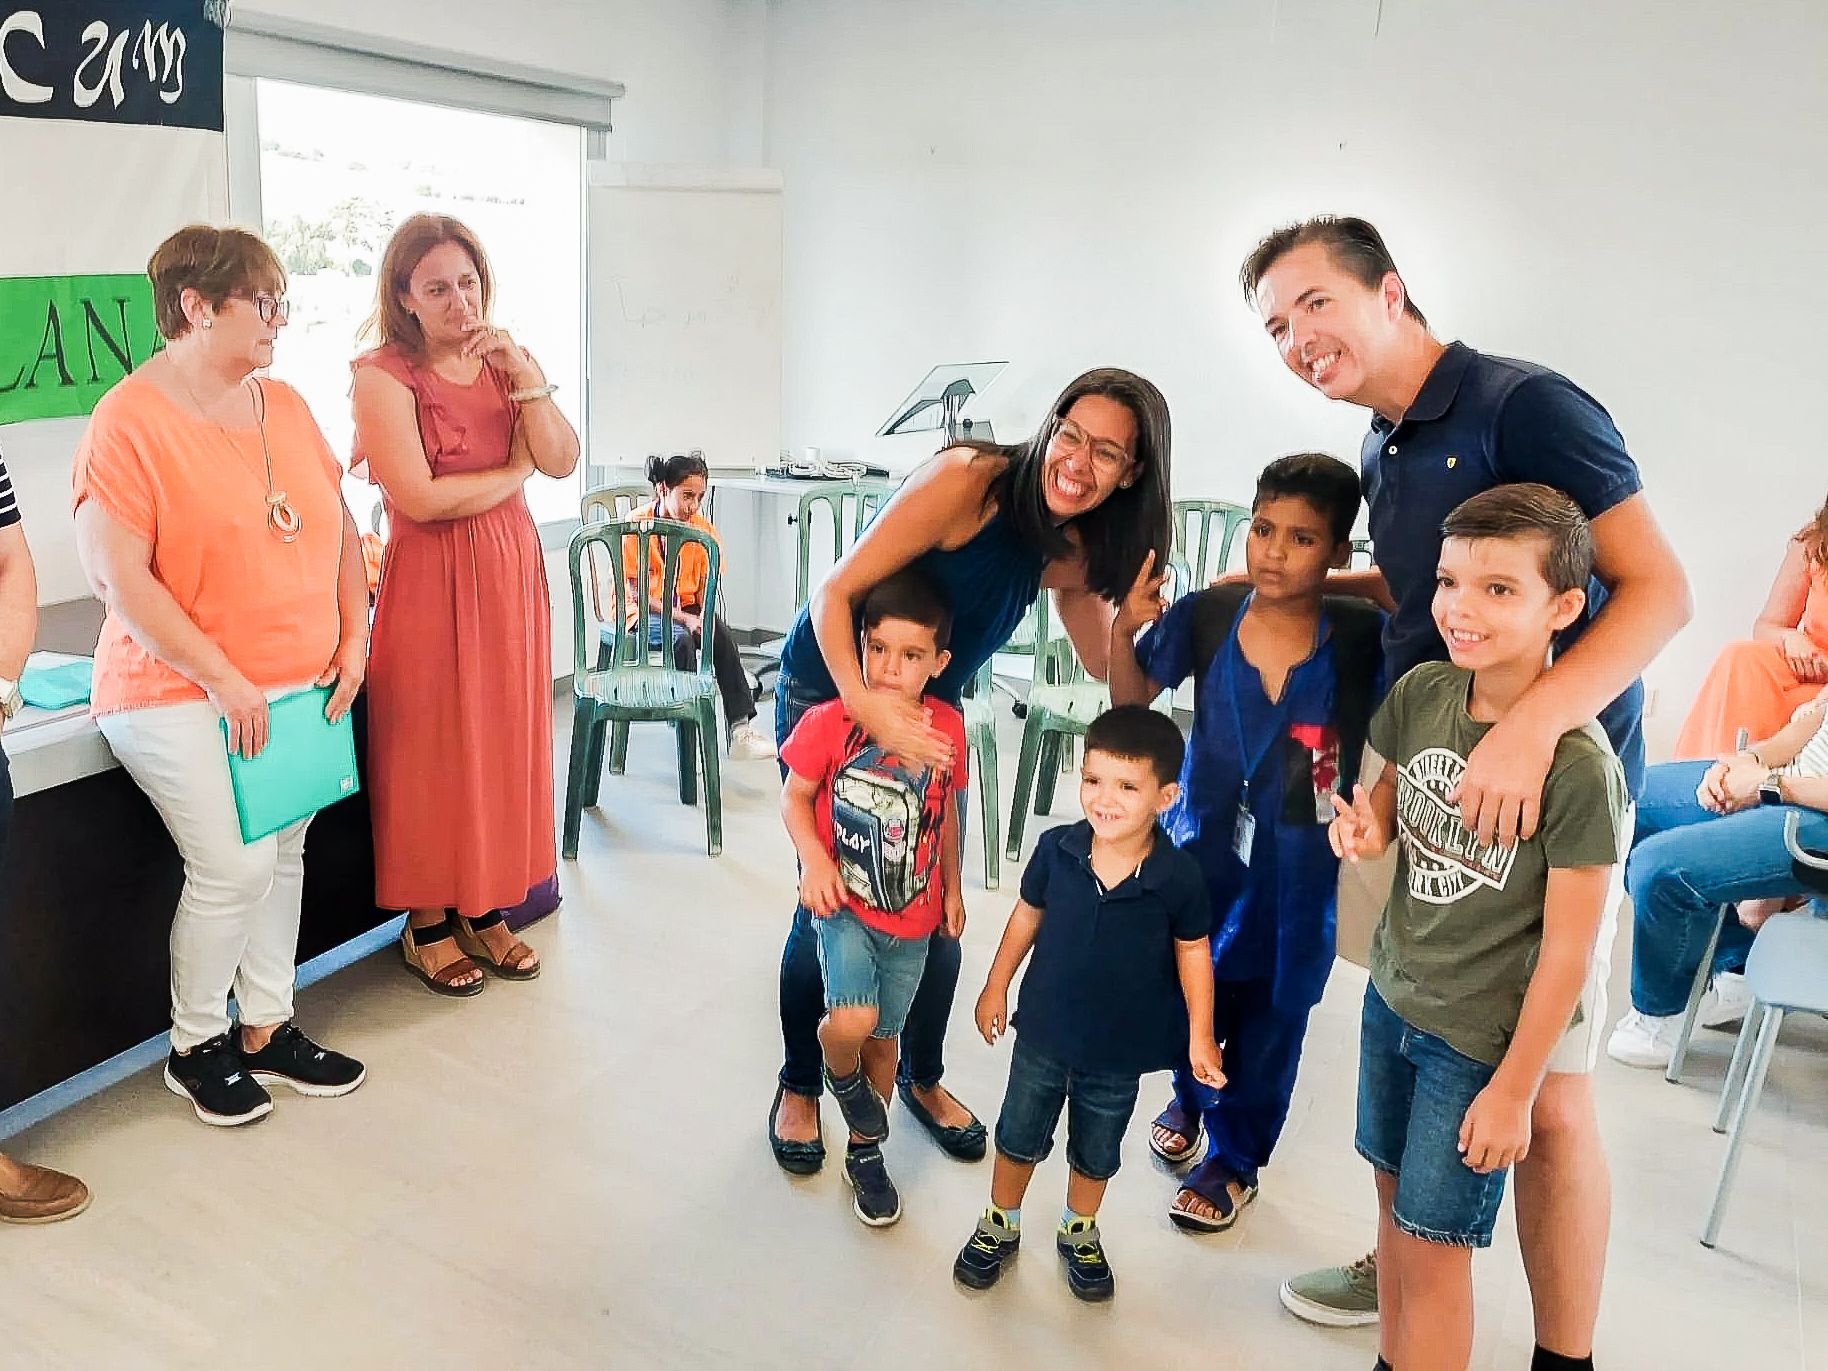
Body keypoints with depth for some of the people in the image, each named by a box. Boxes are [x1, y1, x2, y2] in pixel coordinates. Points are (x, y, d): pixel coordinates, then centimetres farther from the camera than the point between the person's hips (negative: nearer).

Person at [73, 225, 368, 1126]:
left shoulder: (285, 406, 9)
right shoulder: (130, 420, -11)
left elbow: (340, 529, 15)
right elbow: (118, 577, -16)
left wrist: (353, 640, 4)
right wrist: (224, 681, -17)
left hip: (300, 684, 6)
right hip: (180, 695, -6)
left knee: (283, 856, 9)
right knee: (234, 866, -12)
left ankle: (268, 1030, 26)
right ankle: (193, 1047, 12)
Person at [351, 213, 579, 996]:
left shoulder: (504, 362, 9)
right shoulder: (383, 374, -8)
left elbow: (563, 462, -2)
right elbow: (420, 497, -17)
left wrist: (523, 376, -13)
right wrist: (514, 470, -6)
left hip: (511, 570, 5)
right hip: (431, 579, -5)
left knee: (504, 739, 9)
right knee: (432, 748, 3)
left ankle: (485, 908, 24)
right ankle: (427, 924, 19)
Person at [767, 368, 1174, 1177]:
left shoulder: (1073, 554, -7)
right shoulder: (969, 479, -27)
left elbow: (1105, 669, -1)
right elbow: (834, 594, -28)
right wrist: (866, 707, -41)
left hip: (928, 711, 6)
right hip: (827, 689, -5)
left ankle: (922, 1078, 33)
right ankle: (798, 1087, 25)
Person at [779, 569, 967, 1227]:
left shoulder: (948, 729, -6)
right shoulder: (829, 722, -16)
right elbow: (795, 796, -4)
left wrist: (952, 889, 15)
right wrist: (813, 858, -21)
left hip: (912, 916, 3)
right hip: (843, 904, -3)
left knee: (883, 1035, 15)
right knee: (852, 1019, -23)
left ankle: (865, 1153, 39)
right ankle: (842, 1076, 15)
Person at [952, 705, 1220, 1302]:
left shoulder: (1178, 877, -21)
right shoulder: (1057, 849, -17)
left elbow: (1192, 951, -5)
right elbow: (1027, 916, -1)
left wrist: (1200, 1035, -2)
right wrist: (996, 986, 5)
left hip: (1119, 1049, -1)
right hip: (1043, 1032, 1)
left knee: (1096, 1152, 21)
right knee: (1019, 1136, 19)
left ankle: (1080, 1233, 48)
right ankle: (999, 1225, 43)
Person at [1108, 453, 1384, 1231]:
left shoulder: (1363, 637, -16)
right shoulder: (1205, 616, -11)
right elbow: (1132, 700, 1)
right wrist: (1126, 628, -14)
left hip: (1298, 866, -2)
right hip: (1201, 842, 2)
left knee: (1272, 1011, 13)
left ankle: (1234, 1158, 37)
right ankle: (1189, 1099, 50)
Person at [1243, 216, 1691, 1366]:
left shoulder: (1527, 404, -14)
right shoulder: (1381, 453, 10)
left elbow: (1659, 591, -20)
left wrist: (1530, 726, -34)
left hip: (1548, 796, -8)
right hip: (1423, 791, 8)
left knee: (1547, 1098, 0)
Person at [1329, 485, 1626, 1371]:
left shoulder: (1579, 763, -24)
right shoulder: (1421, 693, -8)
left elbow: (1568, 946, -18)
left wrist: (1513, 1089, -12)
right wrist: (1365, 828, -11)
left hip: (1481, 1037, -6)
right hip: (1392, 995, 6)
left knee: (1432, 1247, 7)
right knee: (1395, 1197, 21)